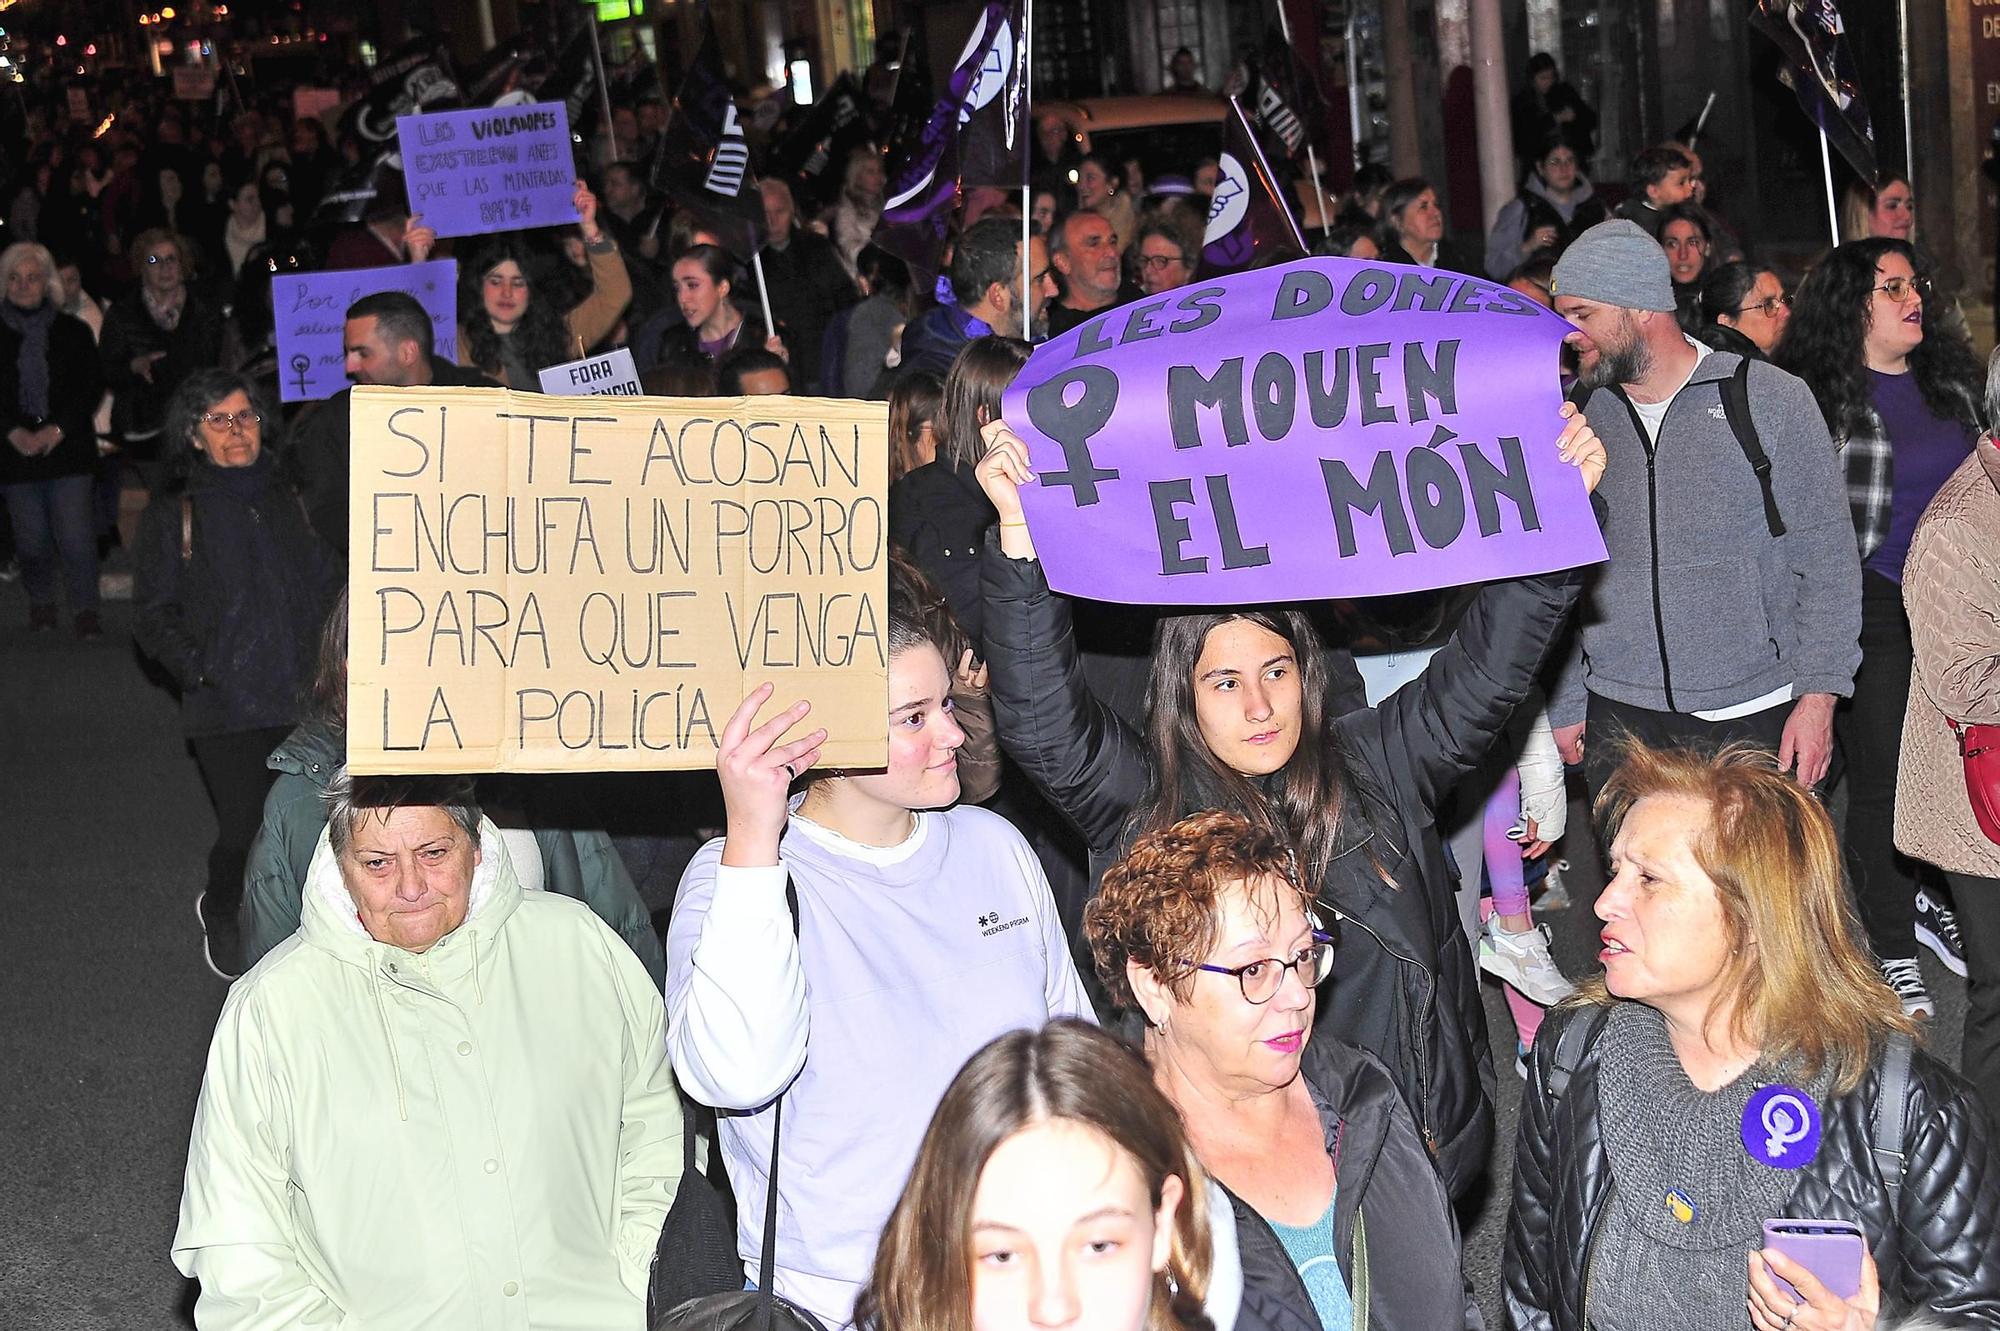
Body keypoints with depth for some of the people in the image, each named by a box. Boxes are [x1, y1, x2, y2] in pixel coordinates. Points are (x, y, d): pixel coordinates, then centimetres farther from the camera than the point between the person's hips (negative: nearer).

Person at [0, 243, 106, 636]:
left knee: (76, 536, -9)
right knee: (31, 539, 3)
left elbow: (92, 386, 3)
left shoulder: (73, 332, 7)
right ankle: (41, 602, 23)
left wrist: (58, 429, -9)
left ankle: (85, 608, 4)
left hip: (68, 450, -1)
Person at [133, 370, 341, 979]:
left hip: (304, 699, 3)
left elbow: (333, 582, 17)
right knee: (243, 833, -5)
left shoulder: (293, 497, 13)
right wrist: (198, 671, -10)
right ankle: (222, 915, 26)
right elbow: (155, 613, 4)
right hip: (227, 706, -2)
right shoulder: (173, 514, 5)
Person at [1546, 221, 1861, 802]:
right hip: (1621, 720, 2)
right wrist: (1565, 707, 10)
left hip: (1760, 720, -2)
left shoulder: (1773, 399, -2)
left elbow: (1827, 561, -1)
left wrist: (1818, 694, -8)